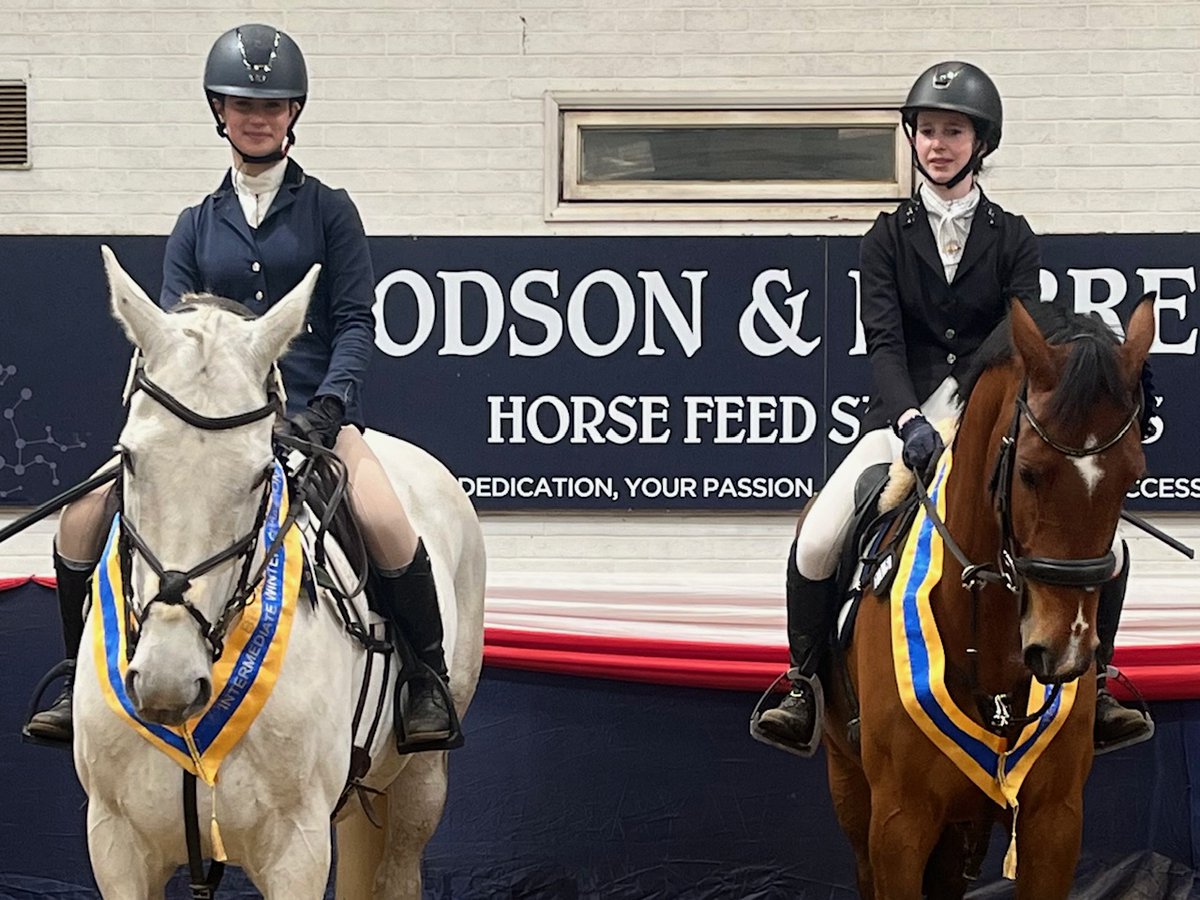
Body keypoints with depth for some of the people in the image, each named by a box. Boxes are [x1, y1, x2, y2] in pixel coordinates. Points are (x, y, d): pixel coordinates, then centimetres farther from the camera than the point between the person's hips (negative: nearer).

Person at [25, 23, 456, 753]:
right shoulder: (196, 226, 14)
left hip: (313, 411, -3)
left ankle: (430, 682, -11)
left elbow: (356, 322, 0)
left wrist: (327, 407, -17)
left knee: (386, 522, -32)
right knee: (86, 515, -15)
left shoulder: (328, 211, 6)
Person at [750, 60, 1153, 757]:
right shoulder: (888, 241, 5)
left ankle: (1093, 682, 6)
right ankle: (806, 683, -2)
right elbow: (884, 342, -7)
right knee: (816, 543, -24)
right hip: (909, 417, 0)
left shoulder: (1013, 240, 5)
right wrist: (911, 420, -26)